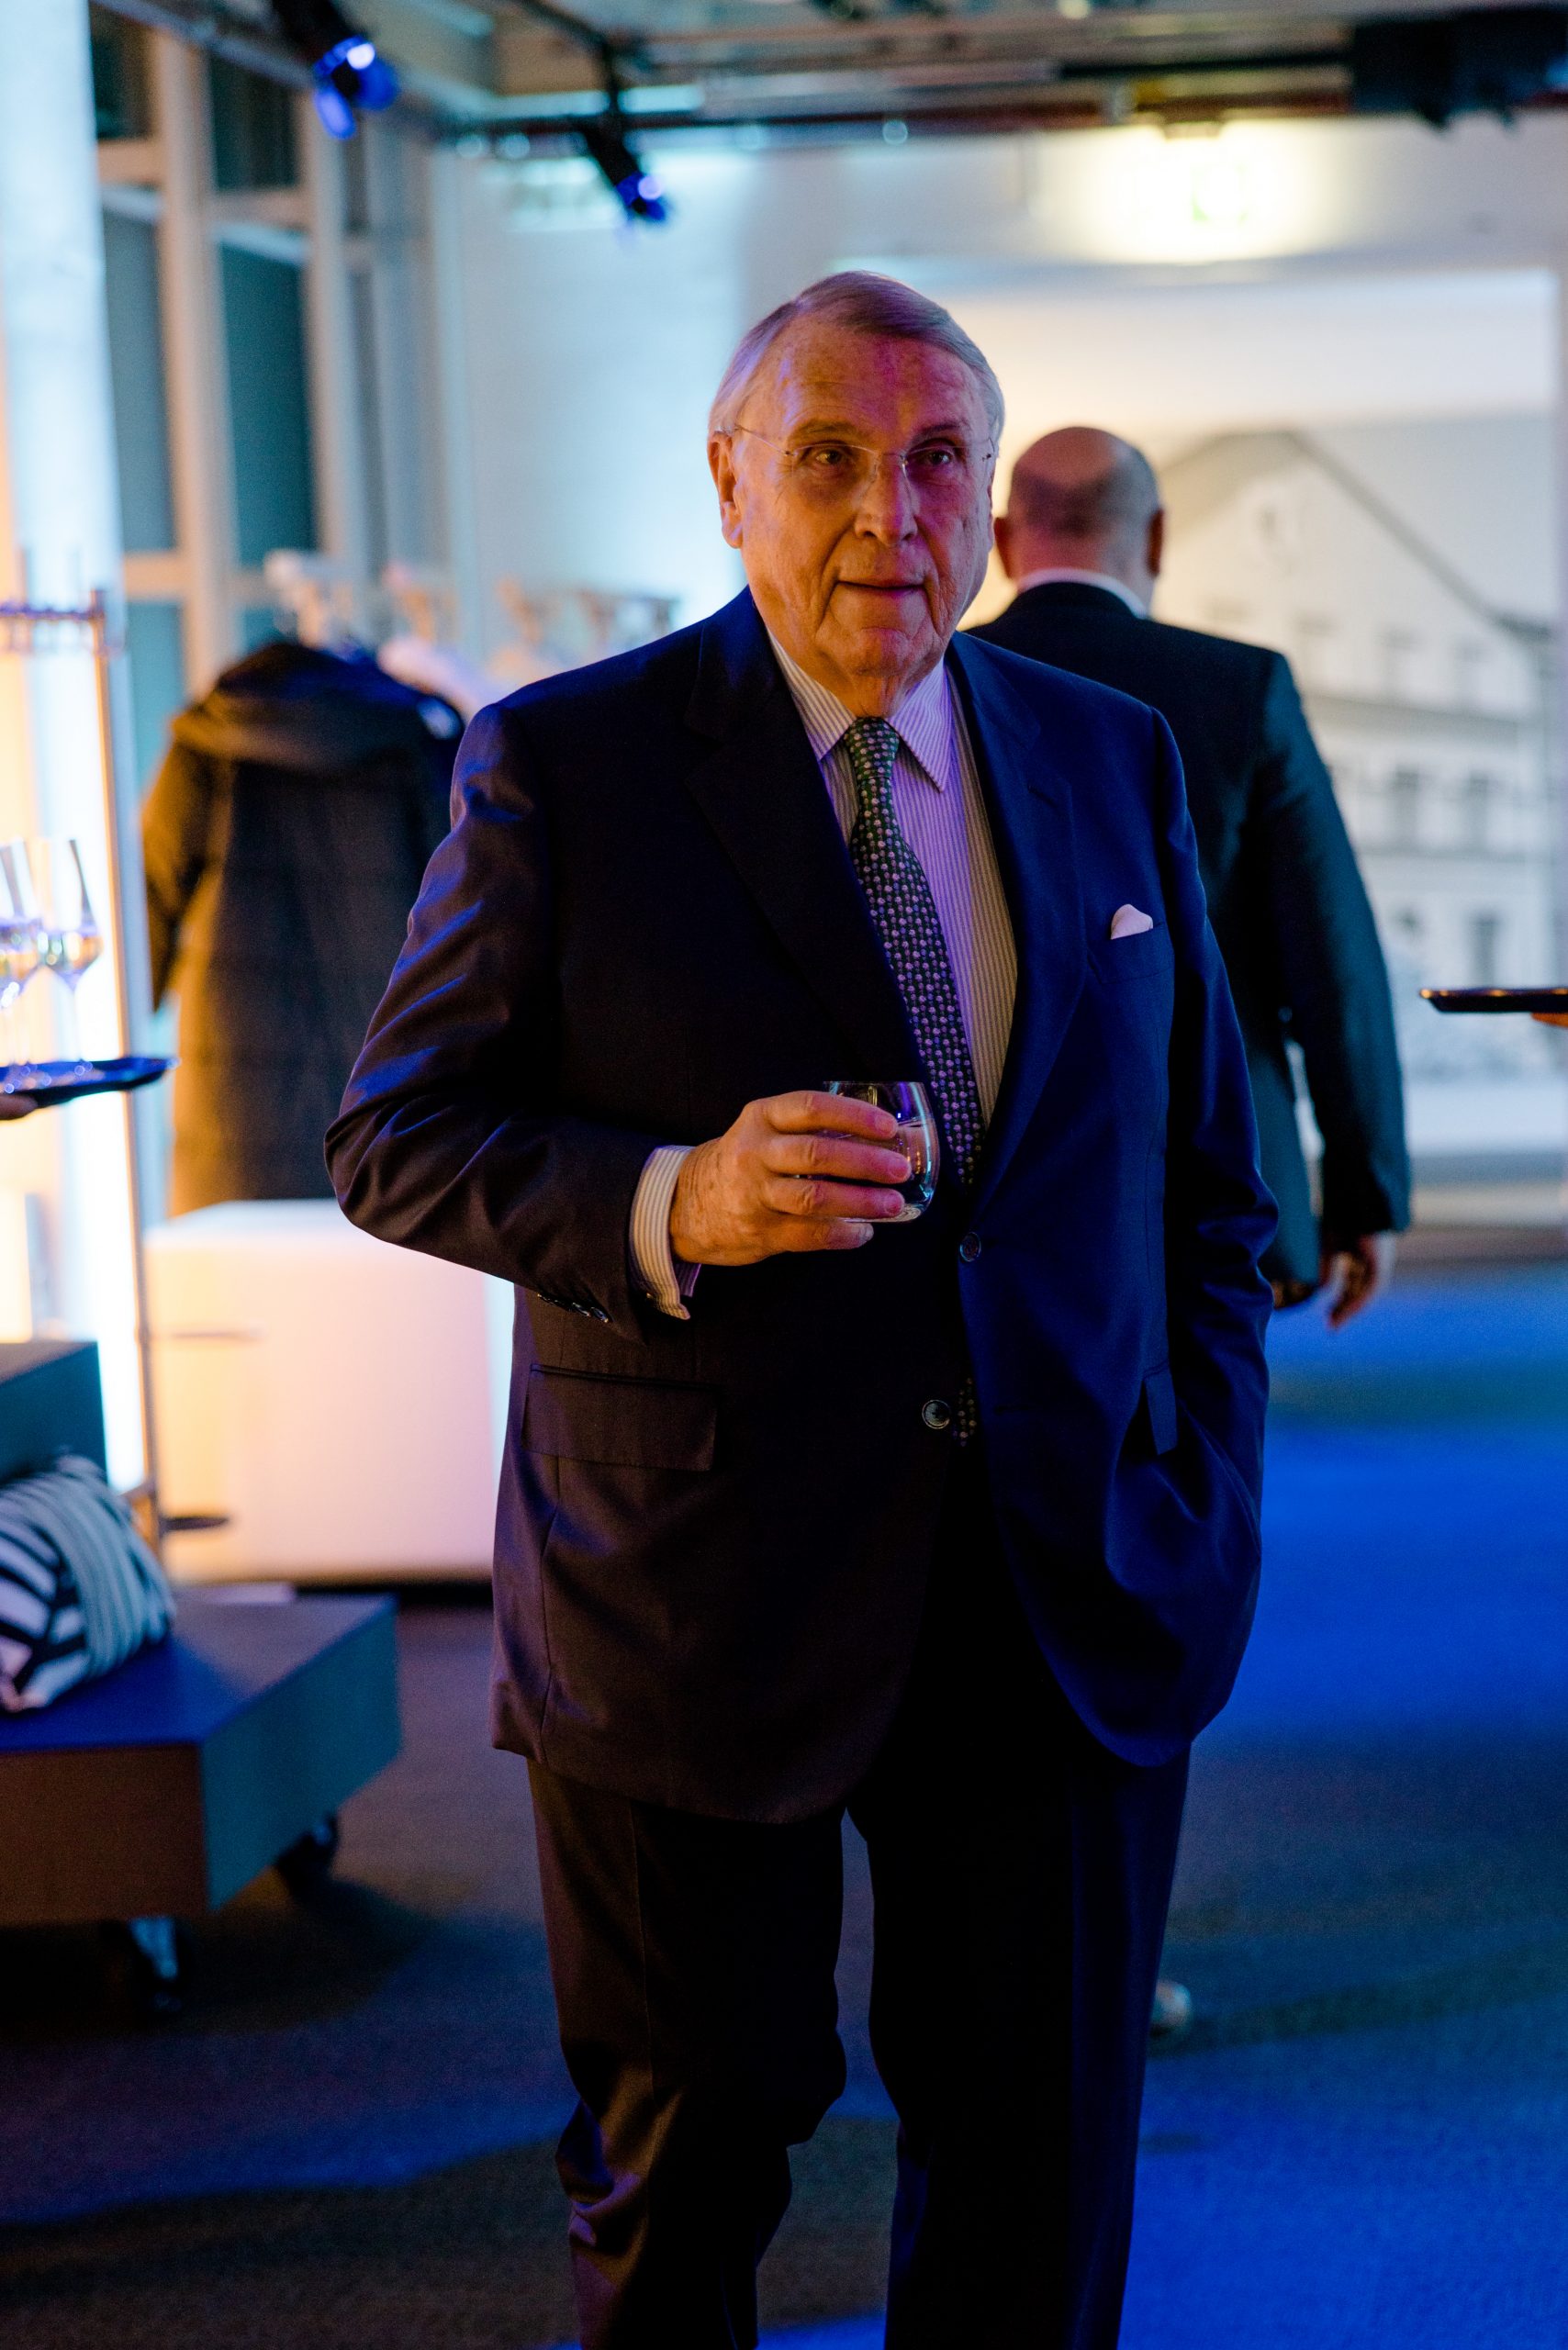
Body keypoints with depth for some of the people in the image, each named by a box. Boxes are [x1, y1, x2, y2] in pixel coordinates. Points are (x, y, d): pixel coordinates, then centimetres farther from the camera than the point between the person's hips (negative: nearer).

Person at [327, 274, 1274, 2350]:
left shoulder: (1113, 764, 8)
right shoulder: (561, 767, -4)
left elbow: (1205, 1181, 14)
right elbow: (395, 1139, -5)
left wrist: (1204, 1514, 3)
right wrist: (669, 1203, -23)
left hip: (1069, 1613, 3)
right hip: (692, 1613, -3)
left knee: (1044, 2178, 12)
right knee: (683, 2165, 11)